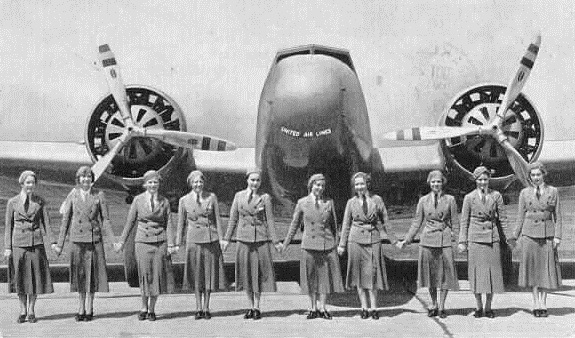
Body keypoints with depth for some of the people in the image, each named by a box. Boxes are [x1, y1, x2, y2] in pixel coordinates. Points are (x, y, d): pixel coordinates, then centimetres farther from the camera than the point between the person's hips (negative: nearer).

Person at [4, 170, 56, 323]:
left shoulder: (40, 202, 5)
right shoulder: (12, 202, 3)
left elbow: (46, 223, 4)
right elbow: (9, 226, 5)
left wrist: (52, 242, -6)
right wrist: (7, 247, -1)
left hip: (36, 243, 0)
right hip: (18, 243, 0)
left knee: (35, 277, 1)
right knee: (20, 278, 3)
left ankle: (31, 311, 11)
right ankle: (23, 311, 16)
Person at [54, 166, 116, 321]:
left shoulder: (99, 195, 1)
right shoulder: (72, 196, 3)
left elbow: (105, 220, 1)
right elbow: (66, 220, 6)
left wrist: (113, 241, -6)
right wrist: (60, 243, 5)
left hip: (94, 239, -1)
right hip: (77, 239, 1)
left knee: (92, 273, 2)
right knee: (79, 273, 7)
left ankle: (89, 308, 13)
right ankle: (81, 308, 18)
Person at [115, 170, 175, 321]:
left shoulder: (164, 202, 6)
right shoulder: (138, 200, 4)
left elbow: (169, 224, 4)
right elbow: (130, 222, 9)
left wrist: (170, 244, -5)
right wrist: (122, 241, 9)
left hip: (160, 242, 1)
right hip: (143, 241, -1)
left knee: (157, 274, 1)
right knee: (145, 274, -2)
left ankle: (152, 310, 13)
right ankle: (144, 307, 16)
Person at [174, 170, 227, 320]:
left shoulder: (211, 197, 4)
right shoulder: (184, 200, 2)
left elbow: (217, 219, 6)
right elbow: (181, 224, 7)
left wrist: (222, 239, 1)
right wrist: (177, 243, 5)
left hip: (211, 240, 1)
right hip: (194, 240, -1)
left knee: (209, 274, 4)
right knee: (196, 275, 3)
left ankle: (206, 308, 13)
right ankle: (198, 308, 11)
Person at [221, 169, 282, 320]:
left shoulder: (265, 197, 1)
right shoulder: (239, 196, 6)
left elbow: (270, 220, 0)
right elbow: (233, 218, 9)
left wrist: (275, 241, -4)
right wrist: (226, 238, 5)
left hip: (261, 240, -2)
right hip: (243, 239, 2)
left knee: (258, 273, 0)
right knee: (246, 274, 6)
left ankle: (256, 307, 8)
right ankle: (251, 307, 16)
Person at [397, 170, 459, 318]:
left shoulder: (450, 200, 3)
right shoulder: (423, 200, 7)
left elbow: (454, 223, 5)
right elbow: (417, 222, 10)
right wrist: (406, 240, 6)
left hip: (445, 240, -1)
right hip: (428, 240, 1)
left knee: (445, 274, 0)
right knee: (430, 274, 6)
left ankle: (441, 307, 10)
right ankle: (433, 305, 20)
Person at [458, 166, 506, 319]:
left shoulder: (496, 196, 5)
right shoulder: (469, 197, 3)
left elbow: (502, 218, 8)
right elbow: (464, 221, 5)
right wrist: (462, 241, 1)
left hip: (492, 239, 1)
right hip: (475, 239, -1)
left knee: (492, 272, 3)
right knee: (476, 272, 2)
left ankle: (488, 307, 14)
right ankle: (478, 307, 13)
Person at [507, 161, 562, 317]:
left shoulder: (553, 191, 4)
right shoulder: (524, 193, 6)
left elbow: (557, 216, 4)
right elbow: (521, 217, 8)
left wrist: (557, 236, -4)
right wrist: (515, 236, 4)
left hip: (547, 234, 0)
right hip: (529, 233, 0)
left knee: (546, 269, 1)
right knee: (533, 269, 2)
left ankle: (543, 305, 9)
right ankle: (536, 305, 8)